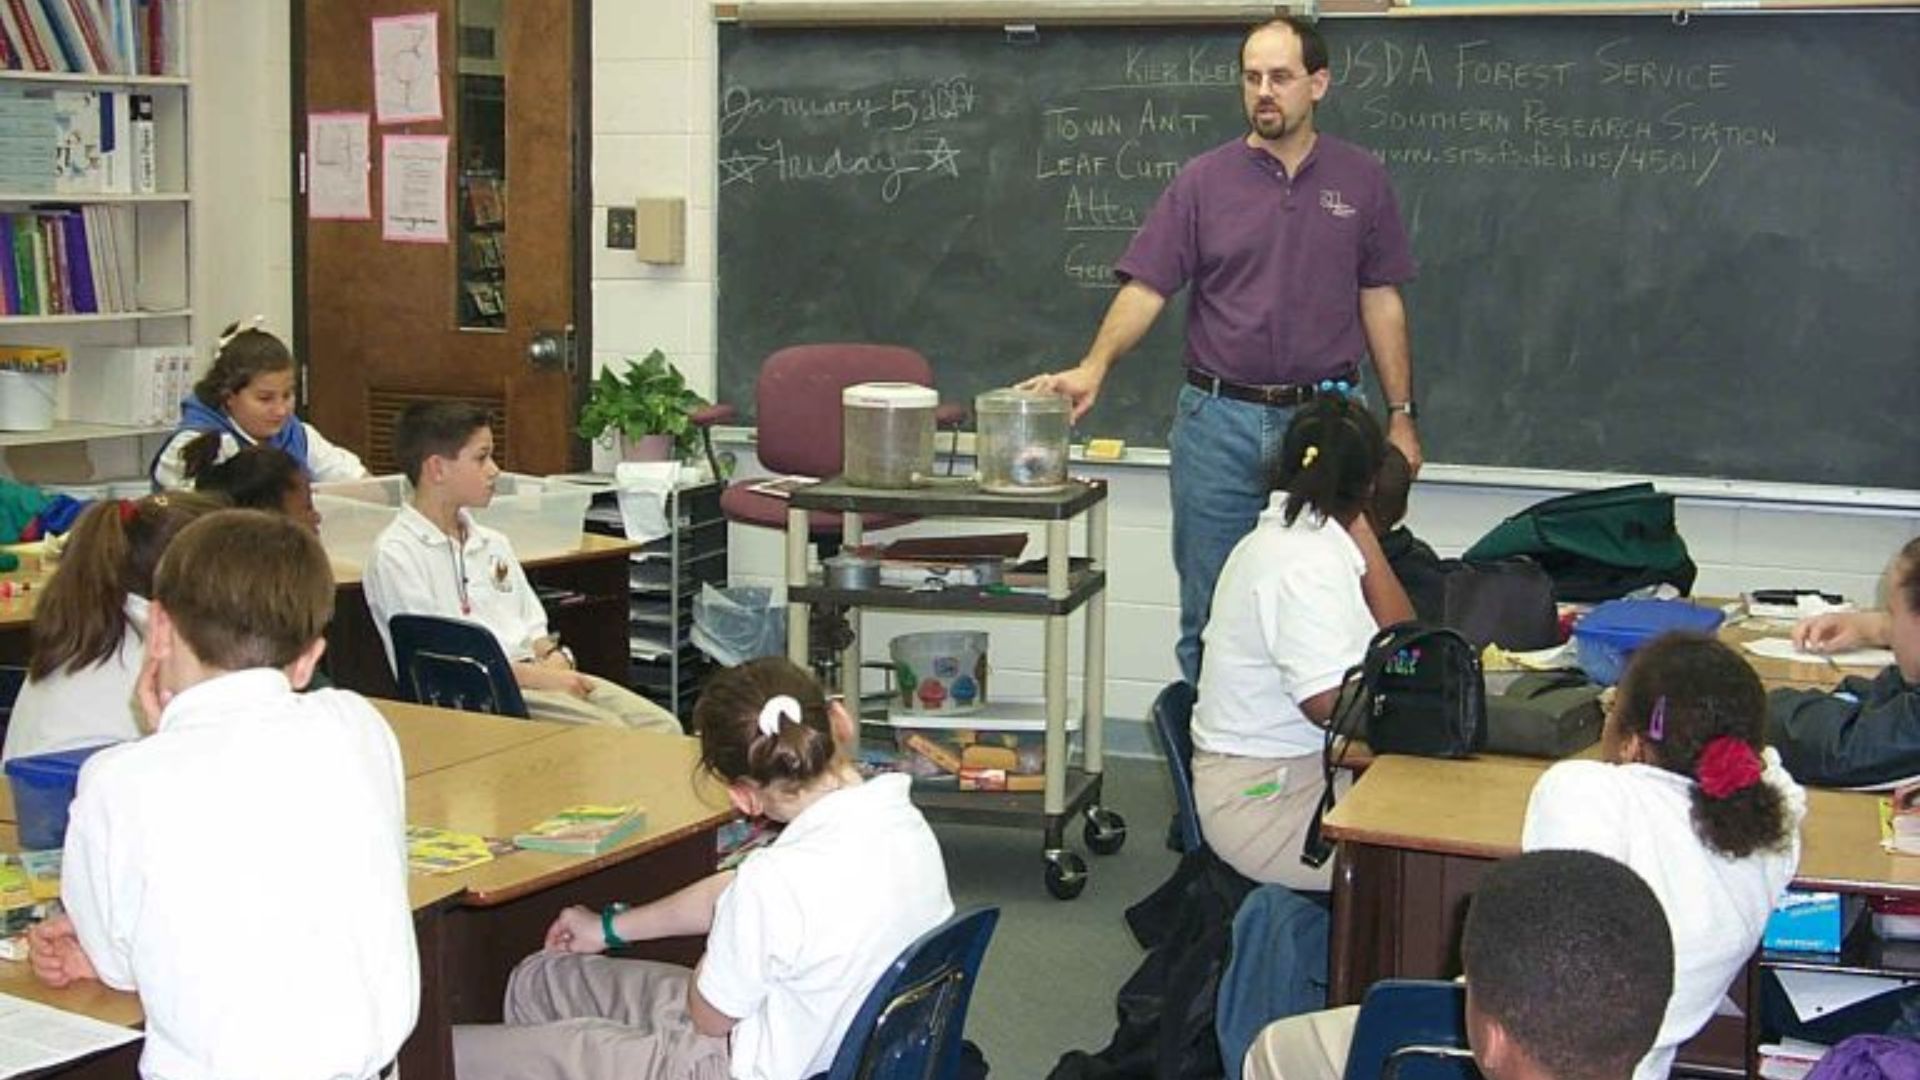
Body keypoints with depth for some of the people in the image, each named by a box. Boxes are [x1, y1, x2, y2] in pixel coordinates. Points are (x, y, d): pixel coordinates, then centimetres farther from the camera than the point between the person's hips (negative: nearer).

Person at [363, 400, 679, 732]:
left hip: (535, 672, 8)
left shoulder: (492, 543, 20)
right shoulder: (395, 554, -5)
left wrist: (554, 657, -3)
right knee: (607, 733, -28)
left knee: (662, 726, -11)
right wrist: (539, 677, -17)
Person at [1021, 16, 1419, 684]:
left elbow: (1380, 301, 8)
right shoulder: (1204, 180, 1)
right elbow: (1146, 286, -5)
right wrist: (1093, 367, -21)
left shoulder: (1361, 180, 5)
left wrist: (1401, 416, 5)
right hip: (1218, 421, 0)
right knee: (1209, 613, 6)